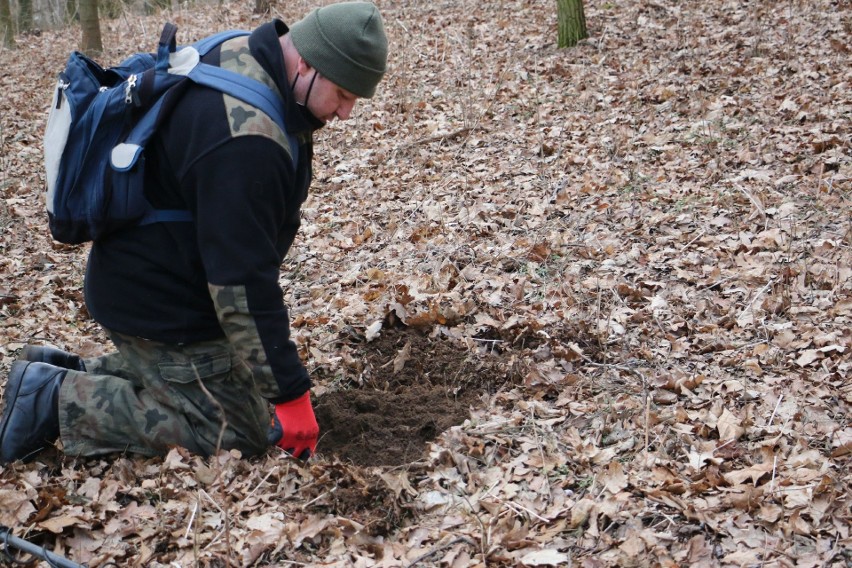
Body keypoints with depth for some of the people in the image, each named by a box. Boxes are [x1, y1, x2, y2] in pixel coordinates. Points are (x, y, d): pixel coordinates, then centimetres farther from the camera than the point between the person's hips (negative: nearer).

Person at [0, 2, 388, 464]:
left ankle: (73, 373, 19)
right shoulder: (244, 141, -33)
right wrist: (289, 392, -23)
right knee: (240, 433, -4)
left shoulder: (244, 57, -1)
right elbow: (242, 285, -30)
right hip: (162, 306, -10)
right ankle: (58, 400, -3)